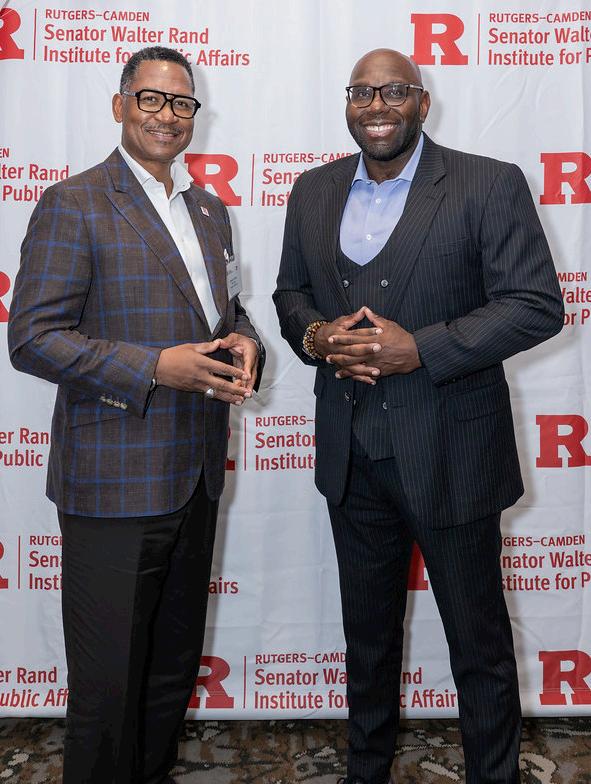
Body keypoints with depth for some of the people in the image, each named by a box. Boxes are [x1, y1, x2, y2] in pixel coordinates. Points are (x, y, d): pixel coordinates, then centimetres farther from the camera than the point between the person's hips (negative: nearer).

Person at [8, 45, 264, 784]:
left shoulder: (209, 209, 14)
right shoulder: (73, 204, -8)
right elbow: (32, 338, -14)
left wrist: (243, 343, -2)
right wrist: (155, 367, -21)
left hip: (195, 476, 7)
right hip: (115, 483, -7)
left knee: (175, 667, 20)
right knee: (109, 682, 6)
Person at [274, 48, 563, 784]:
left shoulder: (490, 185, -8)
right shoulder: (314, 191, 7)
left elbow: (537, 304, -13)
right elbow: (290, 291, 14)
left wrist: (420, 349, -22)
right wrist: (312, 334, -9)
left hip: (449, 455, -4)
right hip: (351, 455, 5)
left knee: (479, 641, 12)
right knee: (367, 633, 22)